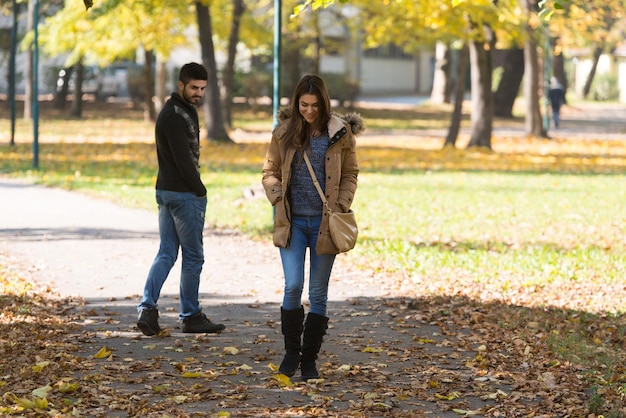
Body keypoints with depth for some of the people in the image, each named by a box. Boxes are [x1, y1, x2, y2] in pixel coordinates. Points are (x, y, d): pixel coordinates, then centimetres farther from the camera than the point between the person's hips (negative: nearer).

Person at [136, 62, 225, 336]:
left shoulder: (182, 110, 15)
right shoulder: (175, 116, -16)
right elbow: (183, 159, -20)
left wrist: (197, 190, 11)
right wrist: (200, 191, -11)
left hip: (166, 191, 10)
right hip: (184, 194, -10)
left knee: (166, 253, 10)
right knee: (193, 256, 1)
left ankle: (147, 308, 1)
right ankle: (191, 316, 10)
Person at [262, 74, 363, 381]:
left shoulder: (340, 133, 0)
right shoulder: (284, 132, 2)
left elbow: (350, 174, 8)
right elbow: (270, 171, 11)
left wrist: (342, 204, -7)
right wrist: (278, 199, -6)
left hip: (324, 221, 0)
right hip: (292, 220, 0)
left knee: (318, 293, 4)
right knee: (293, 286, -10)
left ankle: (309, 359, 15)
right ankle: (291, 352, 8)